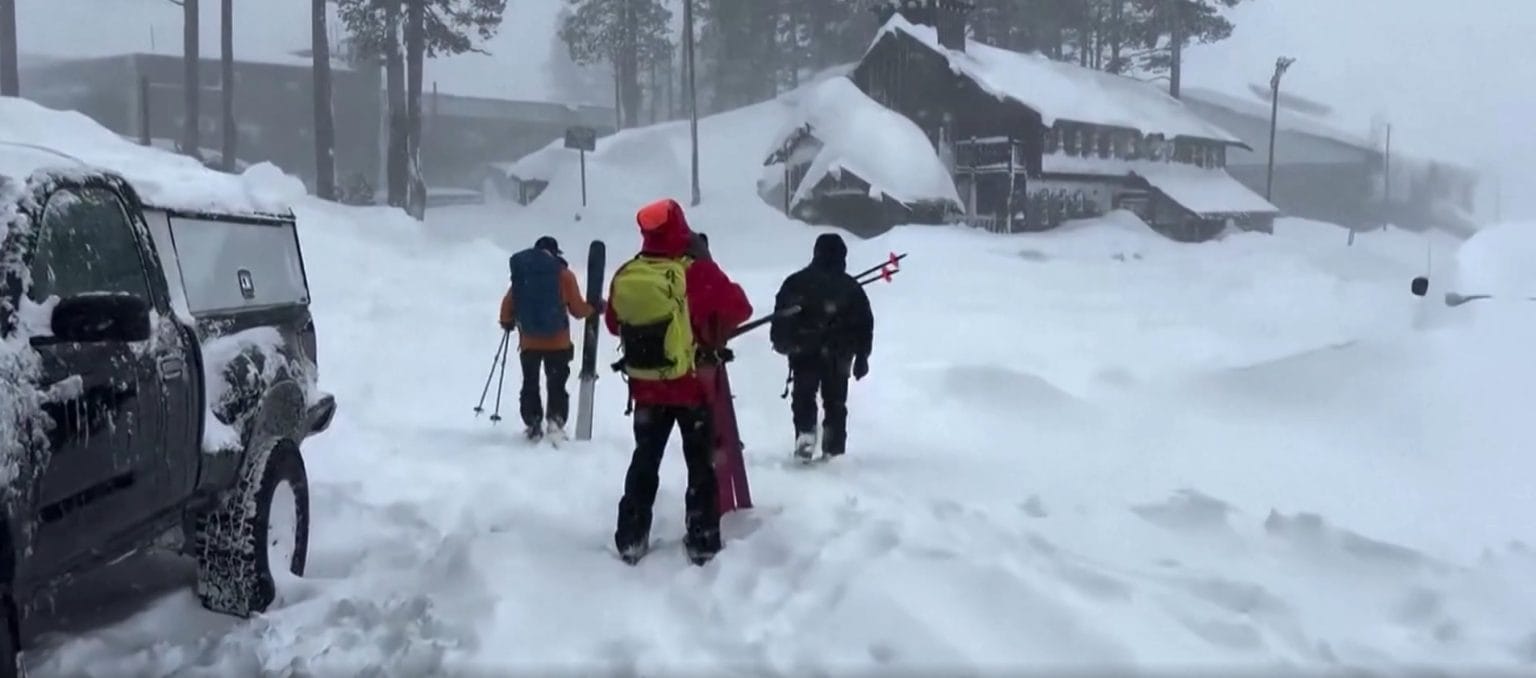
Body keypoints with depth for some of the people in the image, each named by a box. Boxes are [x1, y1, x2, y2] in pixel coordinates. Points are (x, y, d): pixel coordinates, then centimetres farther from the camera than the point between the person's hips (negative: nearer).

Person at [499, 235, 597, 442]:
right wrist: (594, 307, 16)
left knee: (530, 385, 15)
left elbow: (508, 305, 3)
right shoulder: (564, 274, -6)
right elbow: (578, 310, -4)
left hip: (529, 343, 2)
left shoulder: (521, 273, 1)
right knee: (557, 385, 9)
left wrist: (507, 323, 23)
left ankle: (532, 424, 11)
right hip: (558, 343, -2)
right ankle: (555, 421, -5)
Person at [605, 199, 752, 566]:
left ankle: (631, 539, 19)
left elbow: (613, 324, 10)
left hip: (645, 387, 4)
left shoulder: (625, 276, -4)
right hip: (694, 384, -4)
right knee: (701, 463, 9)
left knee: (645, 459, 17)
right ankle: (702, 542, 11)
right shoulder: (698, 270, -18)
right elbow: (740, 308, -8)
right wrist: (714, 323, 8)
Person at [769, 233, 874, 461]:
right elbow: (864, 323, 3)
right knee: (835, 403, 11)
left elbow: (780, 316, 3)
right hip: (837, 356, 0)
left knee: (803, 399, 10)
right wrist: (862, 356, 10)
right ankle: (834, 451, 9)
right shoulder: (851, 287, 2)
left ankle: (805, 432, -12)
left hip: (802, 354, 0)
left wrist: (781, 342, 16)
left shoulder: (795, 282, 2)